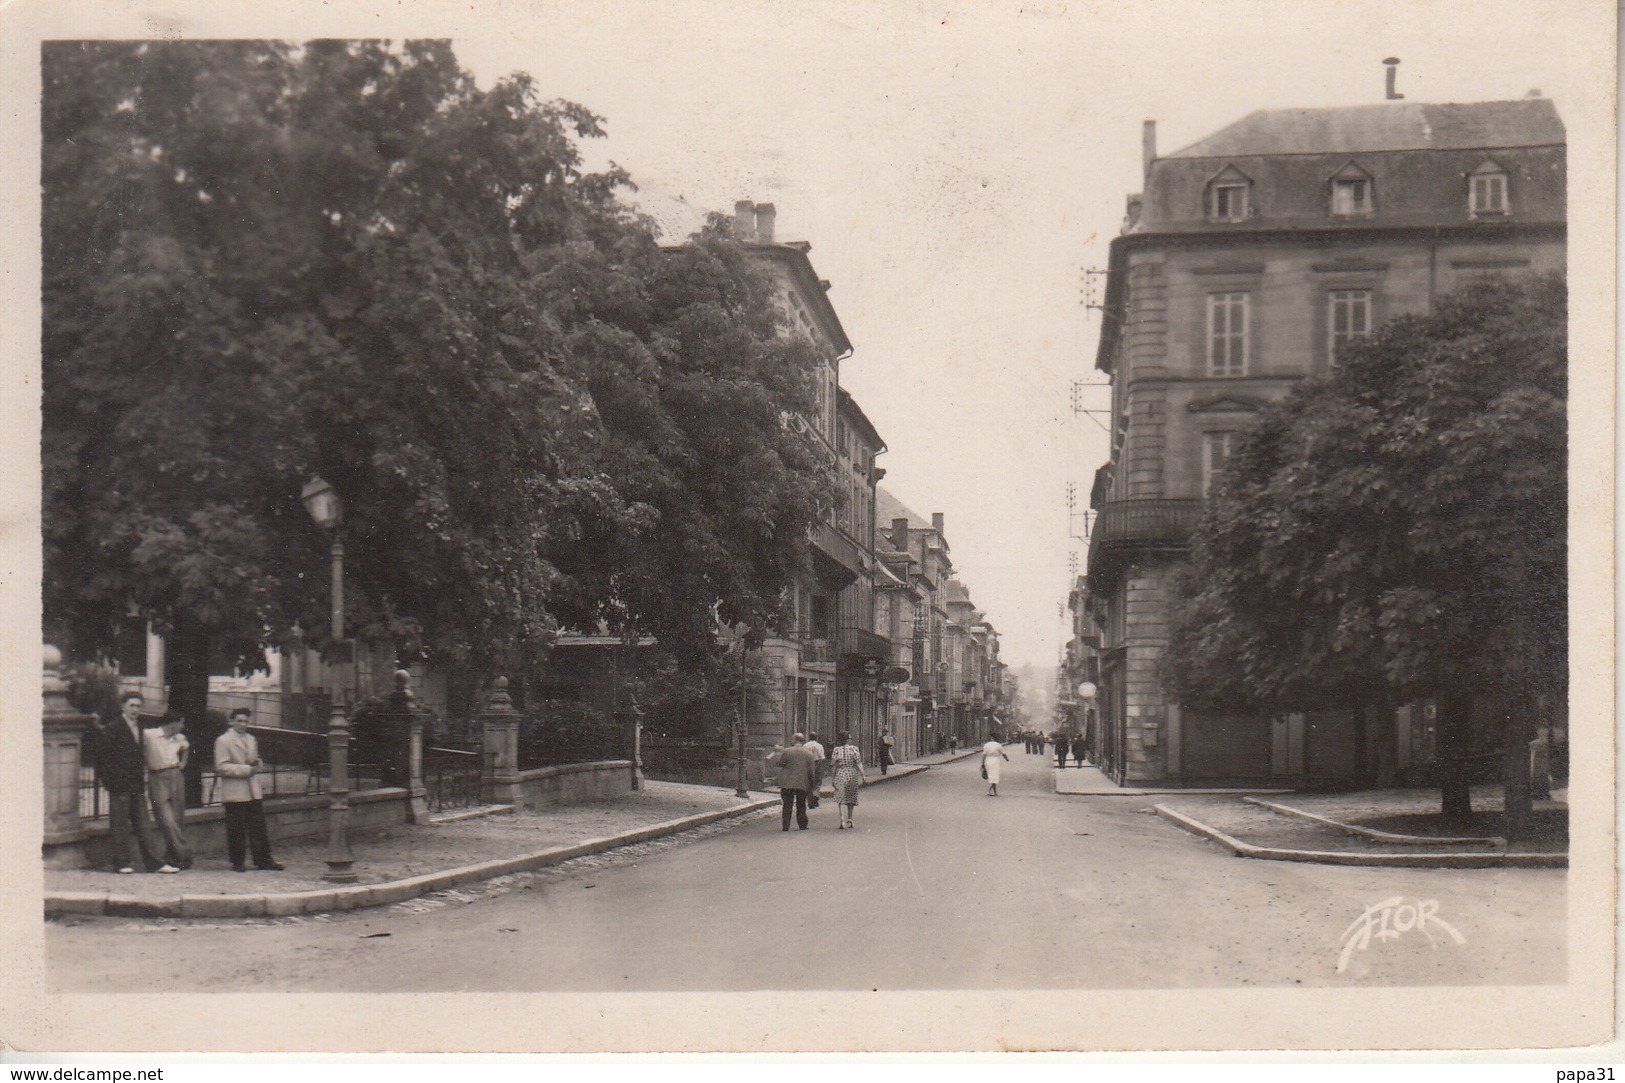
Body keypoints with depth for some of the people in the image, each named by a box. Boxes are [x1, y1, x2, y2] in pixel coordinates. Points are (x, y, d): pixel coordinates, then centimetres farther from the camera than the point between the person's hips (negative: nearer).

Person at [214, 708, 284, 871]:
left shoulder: (251, 739, 18)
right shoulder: (223, 741, -4)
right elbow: (221, 767, -12)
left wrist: (256, 765, 4)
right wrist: (246, 769, -15)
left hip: (253, 791, 6)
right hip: (234, 793, -6)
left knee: (259, 827, 4)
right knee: (236, 830, -1)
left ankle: (263, 860, 8)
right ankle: (237, 862, 9)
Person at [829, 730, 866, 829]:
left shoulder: (836, 750, -3)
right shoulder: (854, 749, -4)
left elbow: (833, 765, -1)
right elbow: (859, 764, -8)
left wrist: (833, 778, 7)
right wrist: (862, 776, -6)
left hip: (840, 775, -1)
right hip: (853, 774, 1)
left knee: (842, 799, -2)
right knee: (851, 798, 17)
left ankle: (844, 819, -20)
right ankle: (849, 819, 25)